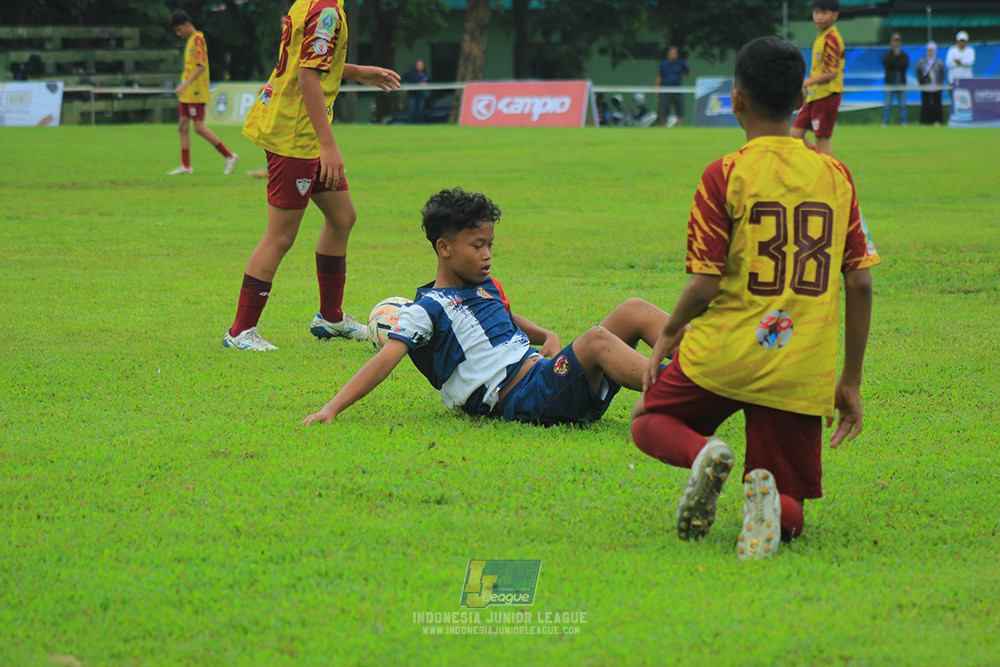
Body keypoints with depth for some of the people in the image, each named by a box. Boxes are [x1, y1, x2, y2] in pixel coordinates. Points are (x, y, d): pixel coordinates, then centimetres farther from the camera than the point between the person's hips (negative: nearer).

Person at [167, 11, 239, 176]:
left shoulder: (198, 39, -12)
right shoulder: (190, 40, 17)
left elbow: (201, 66, -21)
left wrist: (185, 85, -27)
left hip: (196, 92, -10)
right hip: (187, 94, 10)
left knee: (199, 127, -12)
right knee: (183, 127, 6)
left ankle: (230, 156, -5)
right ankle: (185, 166, 8)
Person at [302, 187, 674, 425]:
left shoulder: (486, 287, 22)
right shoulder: (428, 308, -3)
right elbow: (385, 360, -11)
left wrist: (545, 336, 18)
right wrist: (331, 409, -21)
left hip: (542, 371, 9)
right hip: (521, 400, -9)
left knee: (633, 312, -1)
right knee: (597, 340, -32)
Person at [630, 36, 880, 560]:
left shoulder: (725, 175, -6)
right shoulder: (835, 174, 5)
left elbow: (704, 286, -8)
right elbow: (860, 284, 5)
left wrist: (670, 331, 13)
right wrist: (851, 381, 14)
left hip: (723, 357, -3)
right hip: (801, 376, 3)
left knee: (649, 421, 25)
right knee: (790, 515, 15)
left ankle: (702, 453, -10)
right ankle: (768, 495, -23)